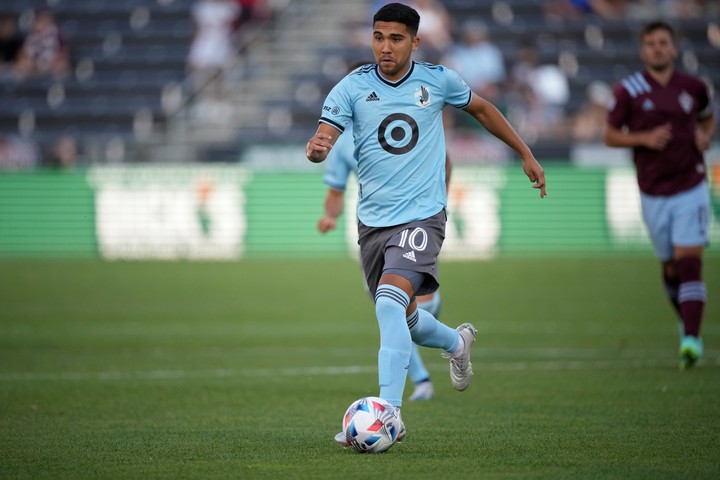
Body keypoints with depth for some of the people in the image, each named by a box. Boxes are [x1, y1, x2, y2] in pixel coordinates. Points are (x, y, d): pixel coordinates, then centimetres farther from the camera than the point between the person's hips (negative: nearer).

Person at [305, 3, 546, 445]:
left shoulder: (437, 80, -1)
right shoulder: (353, 87, -3)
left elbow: (481, 108, 18)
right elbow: (323, 136, -13)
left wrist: (526, 154, 22)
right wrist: (316, 149, -38)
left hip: (422, 214, -3)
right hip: (373, 220, 3)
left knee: (390, 303, -25)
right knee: (401, 317, 16)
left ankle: (390, 416, -26)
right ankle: (457, 342, 50)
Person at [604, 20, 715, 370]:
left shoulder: (694, 88, 2)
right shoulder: (629, 91, -4)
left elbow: (708, 118, 21)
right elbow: (610, 136, 1)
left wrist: (705, 136, -2)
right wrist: (644, 138, -16)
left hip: (691, 187, -1)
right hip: (653, 193, 1)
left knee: (689, 261, -14)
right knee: (670, 267, 9)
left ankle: (691, 339, -20)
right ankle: (687, 321, 35)